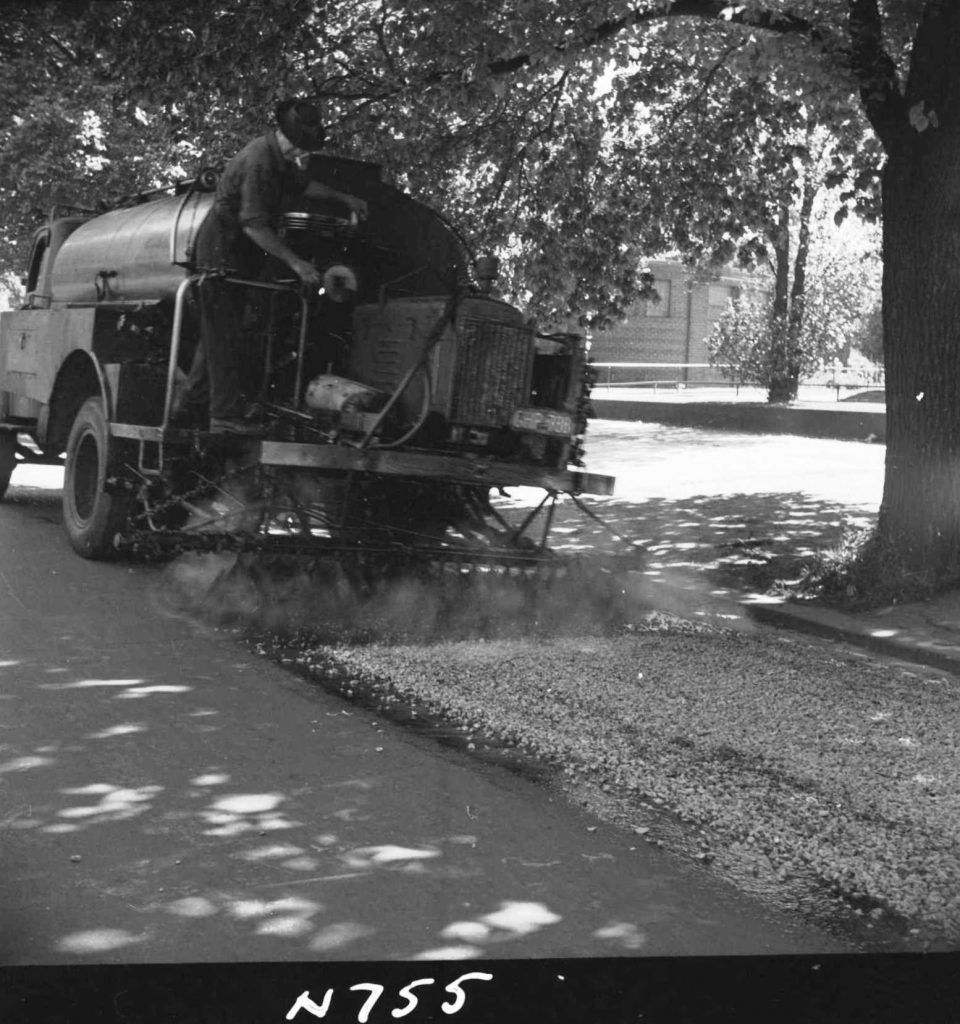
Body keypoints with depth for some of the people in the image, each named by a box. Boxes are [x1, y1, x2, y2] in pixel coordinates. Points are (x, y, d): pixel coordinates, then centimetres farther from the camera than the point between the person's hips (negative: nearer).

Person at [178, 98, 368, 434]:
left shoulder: (279, 158, 8)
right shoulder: (258, 161, -23)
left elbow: (302, 184, 31)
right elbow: (253, 224, -28)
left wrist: (342, 197, 28)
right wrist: (295, 262, -29)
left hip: (233, 255, 10)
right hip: (221, 253, -10)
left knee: (217, 334, 14)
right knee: (224, 336, -10)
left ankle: (187, 405, 20)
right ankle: (227, 415, -10)